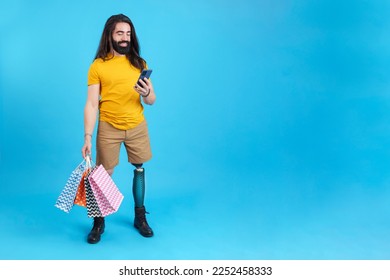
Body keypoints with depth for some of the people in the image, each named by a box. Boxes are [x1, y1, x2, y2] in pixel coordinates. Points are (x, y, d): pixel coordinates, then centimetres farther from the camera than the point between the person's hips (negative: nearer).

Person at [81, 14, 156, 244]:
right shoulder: (98, 66, -5)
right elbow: (91, 104, -7)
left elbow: (152, 101, 2)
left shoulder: (139, 63, 3)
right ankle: (99, 222, 21)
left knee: (139, 169, 11)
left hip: (137, 126, 3)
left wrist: (147, 93, -22)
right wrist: (88, 137, -15)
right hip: (109, 128, -2)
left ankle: (140, 217, 27)